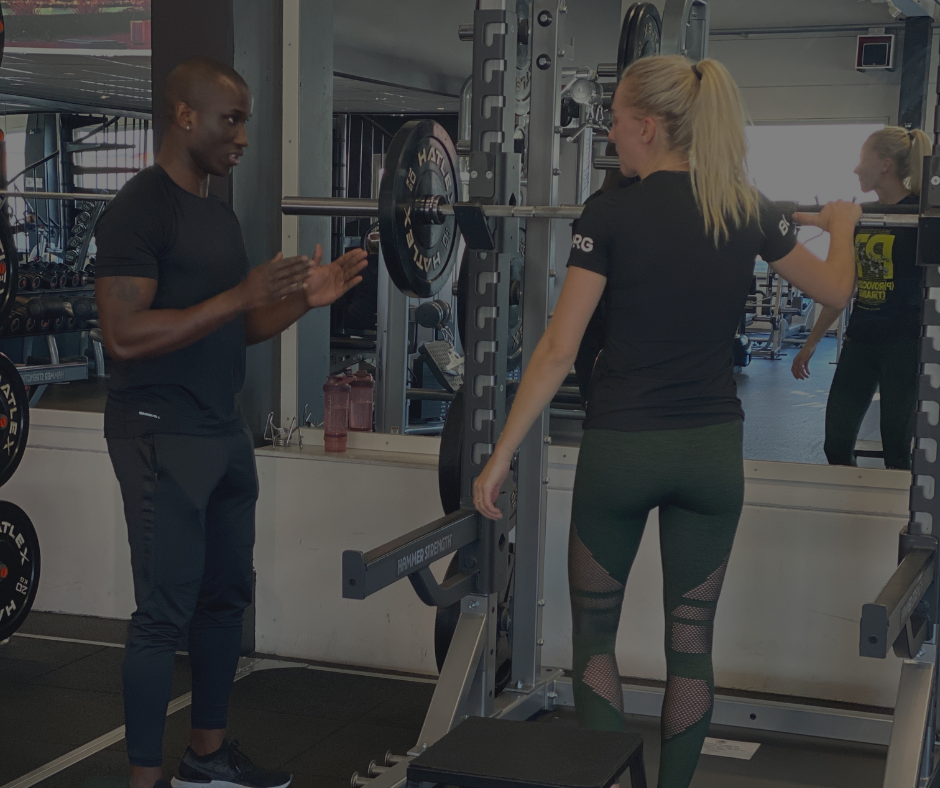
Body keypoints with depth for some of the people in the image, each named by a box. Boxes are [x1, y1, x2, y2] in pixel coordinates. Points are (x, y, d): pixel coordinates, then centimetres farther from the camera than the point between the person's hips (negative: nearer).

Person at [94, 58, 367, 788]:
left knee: (226, 596, 15)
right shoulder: (140, 210, -14)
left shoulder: (221, 214, 13)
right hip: (160, 435, -9)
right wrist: (242, 293, -25)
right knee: (166, 612, -4)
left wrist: (304, 298, 1)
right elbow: (125, 336, -23)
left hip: (224, 430, 9)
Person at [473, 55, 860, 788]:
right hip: (712, 449, 3)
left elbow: (559, 350, -14)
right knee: (691, 640, 12)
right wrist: (842, 225, 35)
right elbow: (836, 291, 14)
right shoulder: (749, 210, 0)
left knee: (594, 631, 13)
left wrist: (502, 455, -8)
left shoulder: (611, 214, -11)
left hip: (621, 447, -3)